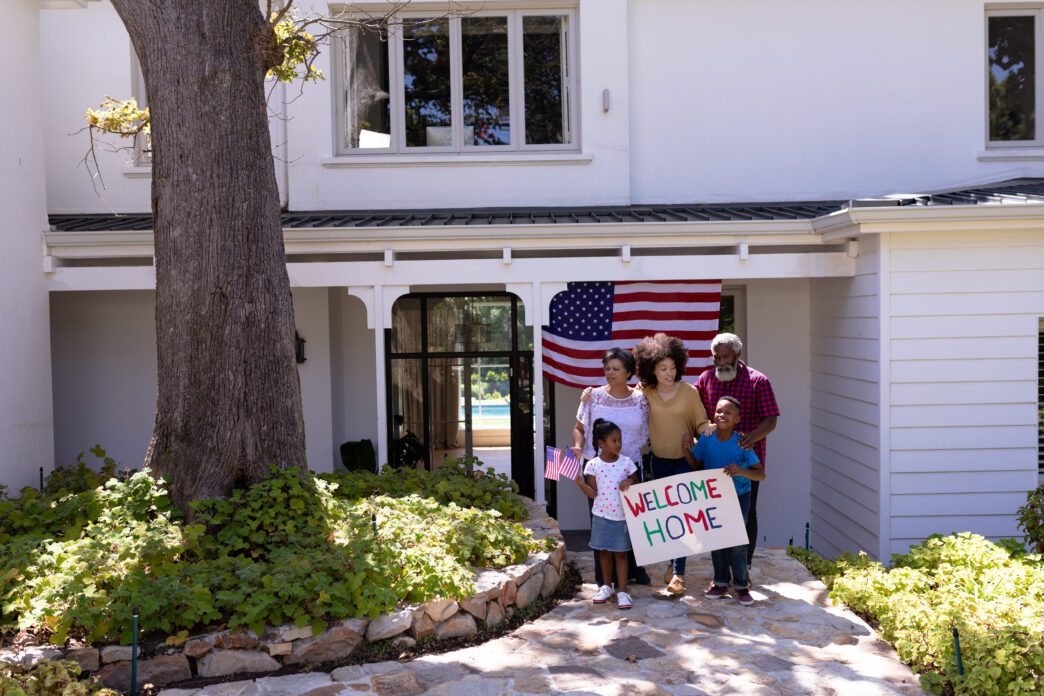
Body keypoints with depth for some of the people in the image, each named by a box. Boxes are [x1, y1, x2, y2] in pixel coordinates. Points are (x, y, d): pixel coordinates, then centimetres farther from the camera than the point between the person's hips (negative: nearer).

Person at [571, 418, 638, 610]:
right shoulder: (593, 465, -6)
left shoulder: (626, 462, -4)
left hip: (622, 516, -1)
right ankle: (606, 587, 29)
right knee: (604, 551, 13)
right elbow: (593, 493, -5)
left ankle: (622, 591, 8)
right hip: (601, 515, 1)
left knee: (621, 553, 3)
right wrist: (580, 482, -20)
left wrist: (629, 482, -15)